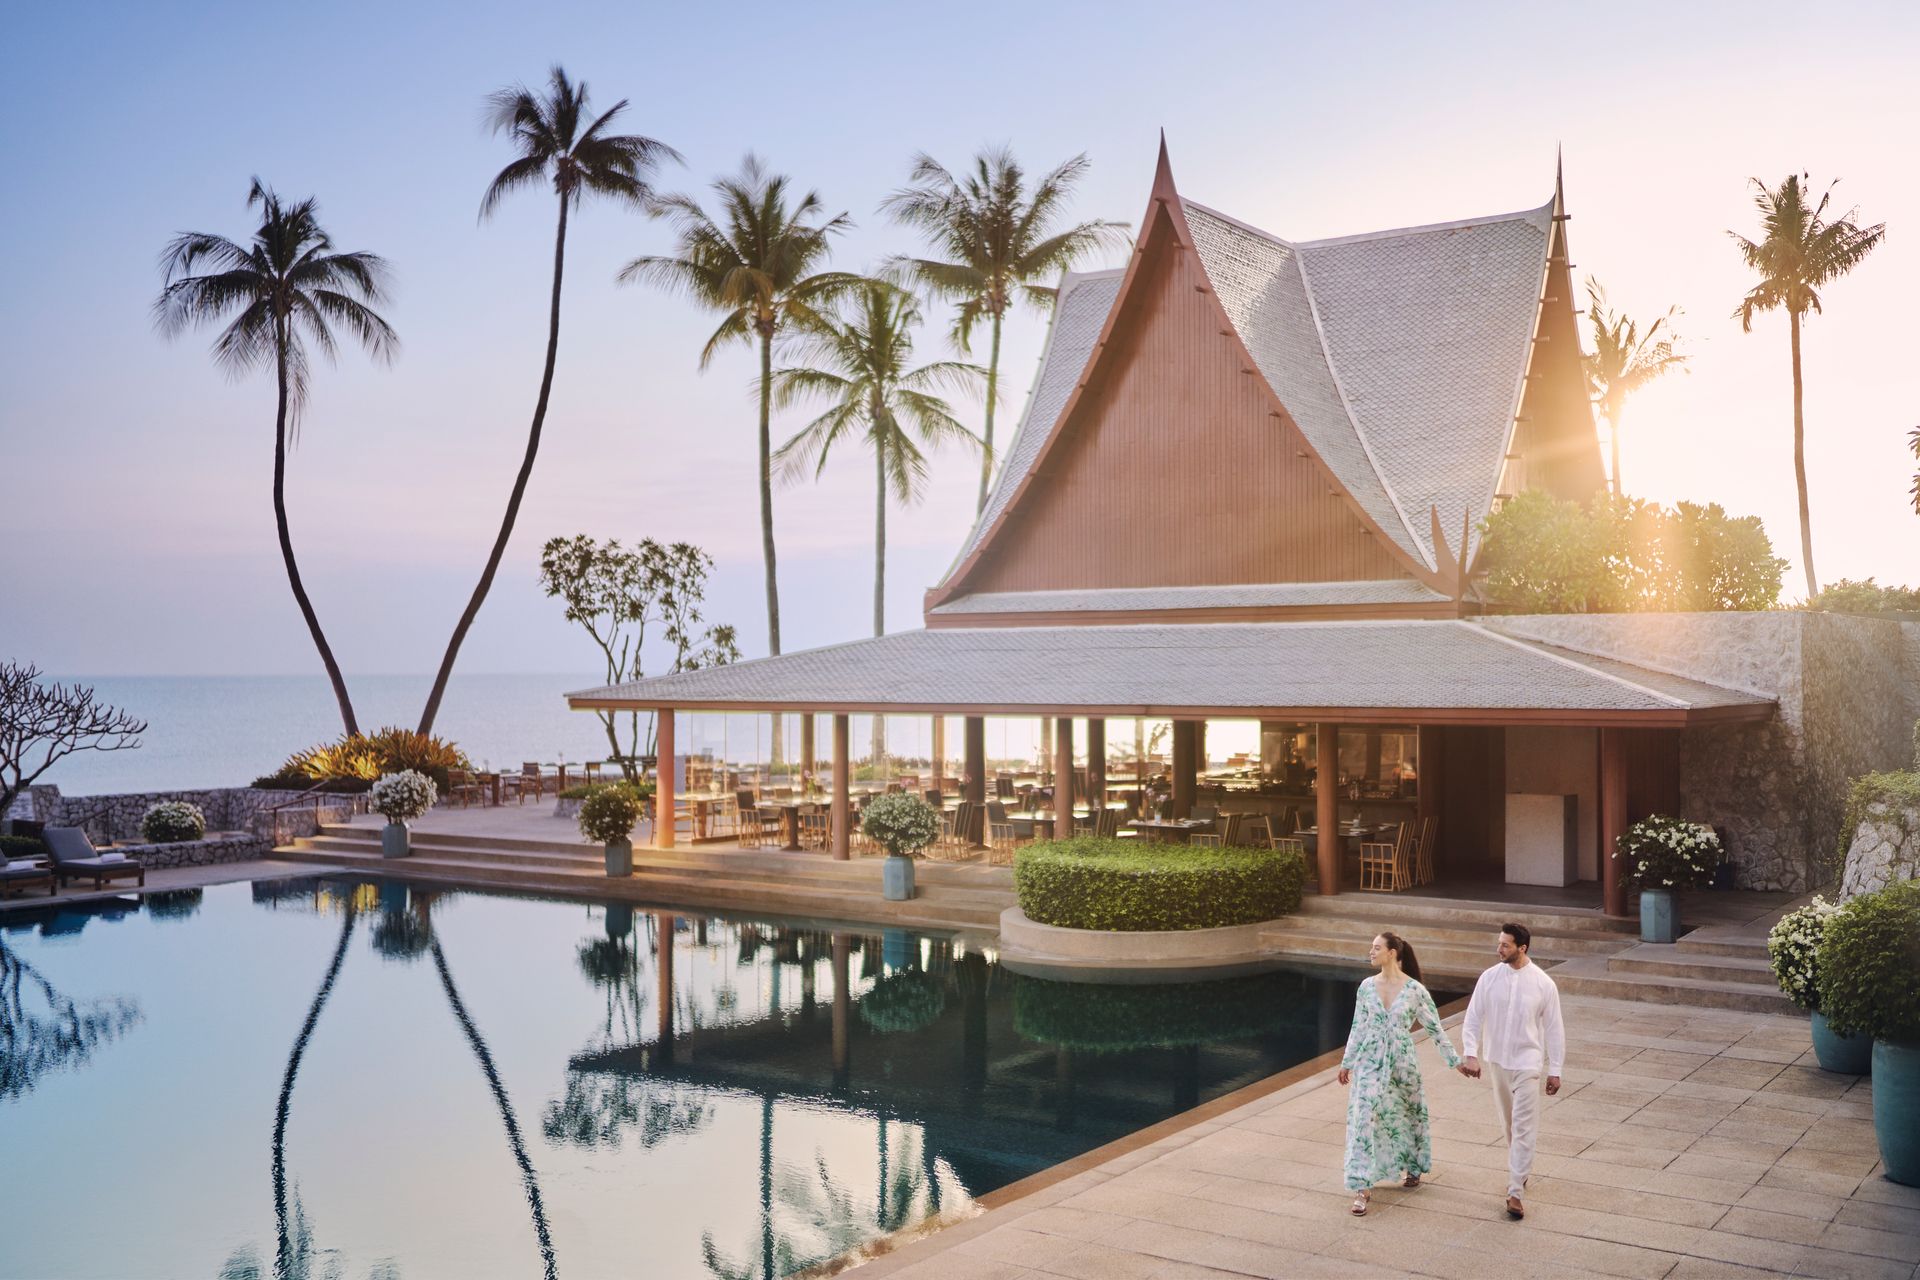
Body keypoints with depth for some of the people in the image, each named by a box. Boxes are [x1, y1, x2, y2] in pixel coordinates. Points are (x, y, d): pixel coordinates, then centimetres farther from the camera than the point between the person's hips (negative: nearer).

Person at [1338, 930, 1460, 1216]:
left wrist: (1454, 1060, 2)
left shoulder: (1415, 990, -10)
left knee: (1408, 1115, 15)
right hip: (1371, 1062, 2)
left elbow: (1435, 1028, -1)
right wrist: (1347, 1062, 12)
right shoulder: (1366, 987, -2)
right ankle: (1363, 1188, -4)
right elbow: (1358, 1028, 7)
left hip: (1402, 1063, -2)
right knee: (1363, 1118, -8)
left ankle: (1414, 1167, 43)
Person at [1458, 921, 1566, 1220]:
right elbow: (1473, 1018, -2)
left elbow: (1554, 1028, -4)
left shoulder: (1543, 983, -10)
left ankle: (1515, 1192, -6)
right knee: (1508, 1125, 17)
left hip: (1527, 1062, -3)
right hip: (1498, 1061, 3)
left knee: (1523, 1128, -8)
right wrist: (1471, 1055, -14)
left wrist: (1555, 1070, -2)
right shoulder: (1489, 978, -5)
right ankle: (1520, 1171, 37)